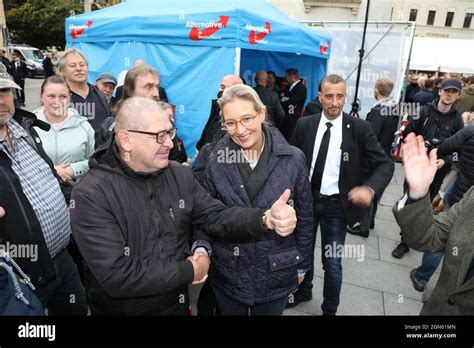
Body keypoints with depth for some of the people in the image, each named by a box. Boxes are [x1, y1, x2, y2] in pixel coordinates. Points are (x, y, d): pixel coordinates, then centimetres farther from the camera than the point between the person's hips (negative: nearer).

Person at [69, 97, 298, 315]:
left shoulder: (180, 176, -5)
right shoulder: (91, 196, -22)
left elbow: (217, 216, -9)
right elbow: (115, 275, -27)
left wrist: (266, 219, -28)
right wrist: (189, 271, -19)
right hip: (122, 309, -4)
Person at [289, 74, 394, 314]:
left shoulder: (360, 128, -10)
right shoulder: (304, 125, -4)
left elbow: (384, 164, -11)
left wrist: (369, 188, -30)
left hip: (337, 205, -2)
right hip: (305, 199, 3)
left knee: (332, 263, 7)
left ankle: (330, 309, 34)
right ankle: (303, 291, 49)